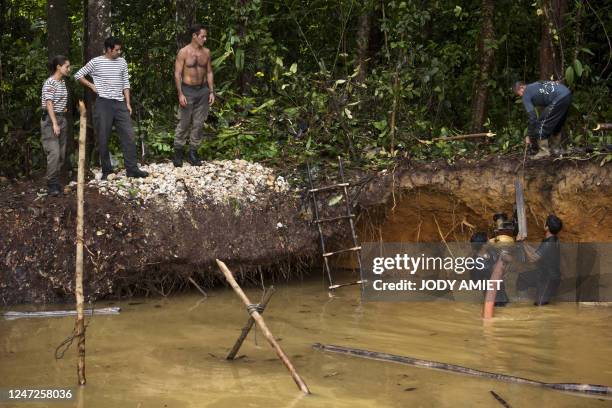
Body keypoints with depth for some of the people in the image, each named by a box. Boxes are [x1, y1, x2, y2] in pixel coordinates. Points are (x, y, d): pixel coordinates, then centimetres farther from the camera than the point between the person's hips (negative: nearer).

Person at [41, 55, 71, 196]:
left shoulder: (62, 82, 11)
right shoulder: (49, 83, -14)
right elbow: (49, 104, -18)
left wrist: (63, 109, 11)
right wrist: (55, 123, -21)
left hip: (61, 119, 8)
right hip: (50, 120, -8)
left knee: (61, 153, 6)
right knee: (54, 153, -14)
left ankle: (55, 181, 13)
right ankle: (52, 185, -10)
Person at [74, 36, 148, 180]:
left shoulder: (122, 62, 9)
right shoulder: (96, 62, -3)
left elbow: (125, 83, 12)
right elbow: (78, 75, 6)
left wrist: (128, 103, 7)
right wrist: (92, 86, -2)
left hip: (120, 103, 3)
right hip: (103, 103, -3)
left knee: (128, 135, -3)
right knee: (103, 138, 2)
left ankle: (132, 169, 0)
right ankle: (106, 170, 11)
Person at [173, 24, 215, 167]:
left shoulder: (206, 52, 6)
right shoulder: (183, 52, -8)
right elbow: (177, 73, -8)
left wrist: (211, 92, 6)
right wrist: (180, 94, -14)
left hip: (203, 91, 4)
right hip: (188, 90, -4)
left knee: (198, 124, 6)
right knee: (184, 123, -1)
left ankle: (193, 152, 15)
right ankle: (178, 152, 10)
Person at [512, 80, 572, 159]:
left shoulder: (526, 95, 2)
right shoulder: (534, 86, 27)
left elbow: (532, 117, -1)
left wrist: (529, 136, 6)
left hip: (559, 99, -9)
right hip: (567, 94, 9)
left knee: (541, 123, 2)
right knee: (557, 124, 26)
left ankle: (544, 151, 4)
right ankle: (556, 149, 33)